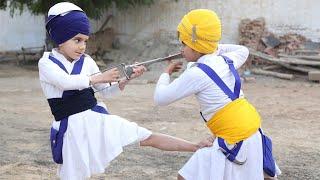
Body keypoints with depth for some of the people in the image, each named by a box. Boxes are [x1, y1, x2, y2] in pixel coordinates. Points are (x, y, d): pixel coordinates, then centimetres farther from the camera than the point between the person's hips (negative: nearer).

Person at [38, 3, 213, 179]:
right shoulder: (46, 63, -7)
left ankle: (198, 147, -4)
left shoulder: (86, 62, 4)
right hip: (71, 130, -2)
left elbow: (106, 91, 9)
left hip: (98, 118, 2)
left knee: (148, 138, -4)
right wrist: (100, 77, -25)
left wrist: (126, 79, -8)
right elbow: (66, 82, -27)